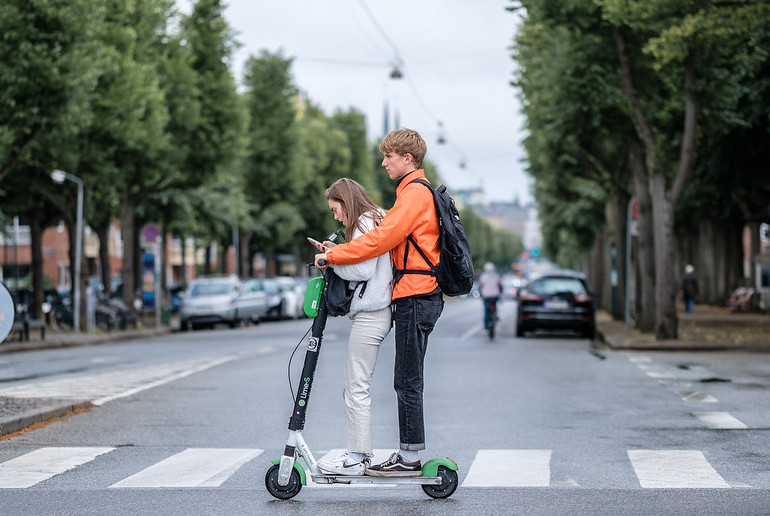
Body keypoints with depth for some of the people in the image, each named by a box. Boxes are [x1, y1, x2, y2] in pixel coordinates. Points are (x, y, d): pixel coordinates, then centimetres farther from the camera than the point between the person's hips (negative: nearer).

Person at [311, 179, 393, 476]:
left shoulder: (365, 223, -9)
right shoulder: (375, 221, 22)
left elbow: (363, 270, -19)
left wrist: (333, 260, -5)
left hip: (370, 315, -11)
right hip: (373, 313, 11)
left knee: (357, 388, -7)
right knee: (351, 386, 13)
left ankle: (357, 458, -4)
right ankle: (359, 453, 16)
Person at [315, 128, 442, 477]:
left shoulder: (415, 192, -11)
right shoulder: (415, 191, 22)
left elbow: (382, 238, -17)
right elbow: (393, 241, 21)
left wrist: (332, 255, -11)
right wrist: (340, 252, 12)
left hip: (415, 297, -10)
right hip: (418, 295, 10)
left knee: (407, 380, -6)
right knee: (407, 380, 11)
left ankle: (410, 458, -2)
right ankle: (408, 454, 14)